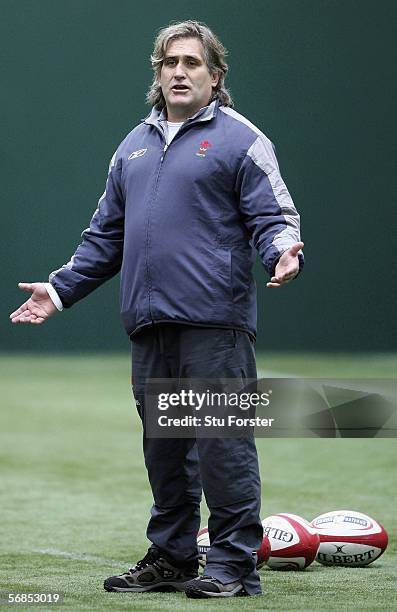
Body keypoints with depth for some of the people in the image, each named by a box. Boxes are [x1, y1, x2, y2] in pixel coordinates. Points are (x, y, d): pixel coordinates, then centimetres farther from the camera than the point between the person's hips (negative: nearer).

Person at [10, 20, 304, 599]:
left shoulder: (240, 140, 2)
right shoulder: (134, 147, 21)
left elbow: (274, 217, -3)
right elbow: (106, 236, 26)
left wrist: (282, 250, -25)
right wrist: (60, 289, 21)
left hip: (214, 322, -6)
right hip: (149, 324, 6)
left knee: (222, 442, -8)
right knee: (164, 449, 11)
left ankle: (234, 564, -3)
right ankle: (170, 557, 20)